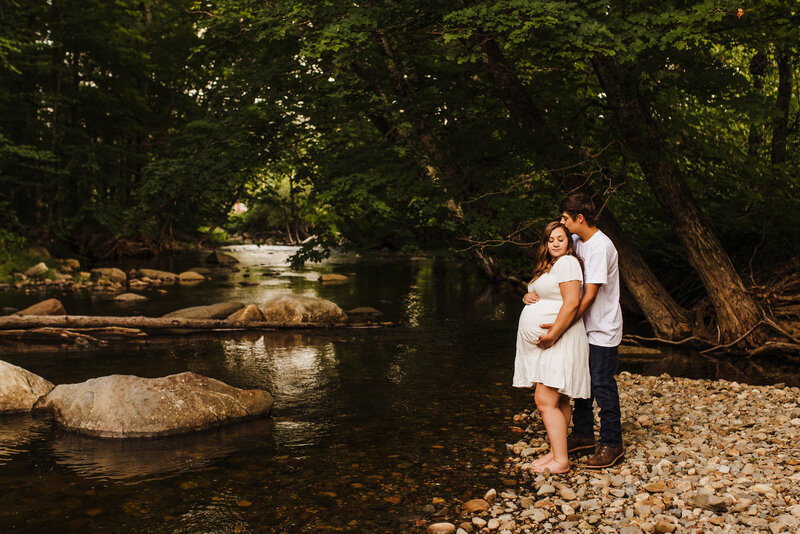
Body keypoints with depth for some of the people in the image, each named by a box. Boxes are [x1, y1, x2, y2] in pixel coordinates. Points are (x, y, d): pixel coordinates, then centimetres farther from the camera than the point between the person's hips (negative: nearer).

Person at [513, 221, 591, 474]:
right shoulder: (548, 266, 20)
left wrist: (552, 335, -22)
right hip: (544, 343, 9)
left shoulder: (567, 263, -11)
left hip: (558, 342, -9)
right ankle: (556, 452, 17)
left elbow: (572, 303, -20)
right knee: (559, 401, 12)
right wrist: (527, 297, 3)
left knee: (545, 400, -12)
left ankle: (561, 461, -7)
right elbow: (537, 296, 28)